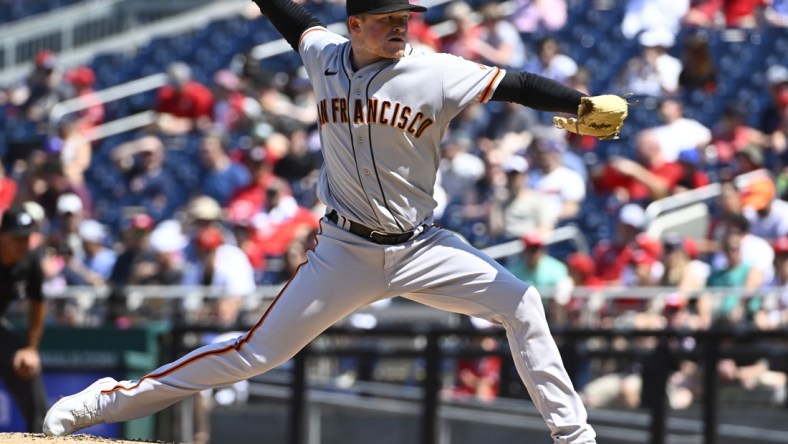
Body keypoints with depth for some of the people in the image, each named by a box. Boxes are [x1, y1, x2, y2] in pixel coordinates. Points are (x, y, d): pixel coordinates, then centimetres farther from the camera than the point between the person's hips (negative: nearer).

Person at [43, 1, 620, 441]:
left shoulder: (437, 75, -12)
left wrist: (586, 105, -36)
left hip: (421, 248, 0)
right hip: (345, 252, 0)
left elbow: (516, 86, -21)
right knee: (258, 351, -2)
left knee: (521, 304, -15)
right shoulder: (326, 57, -3)